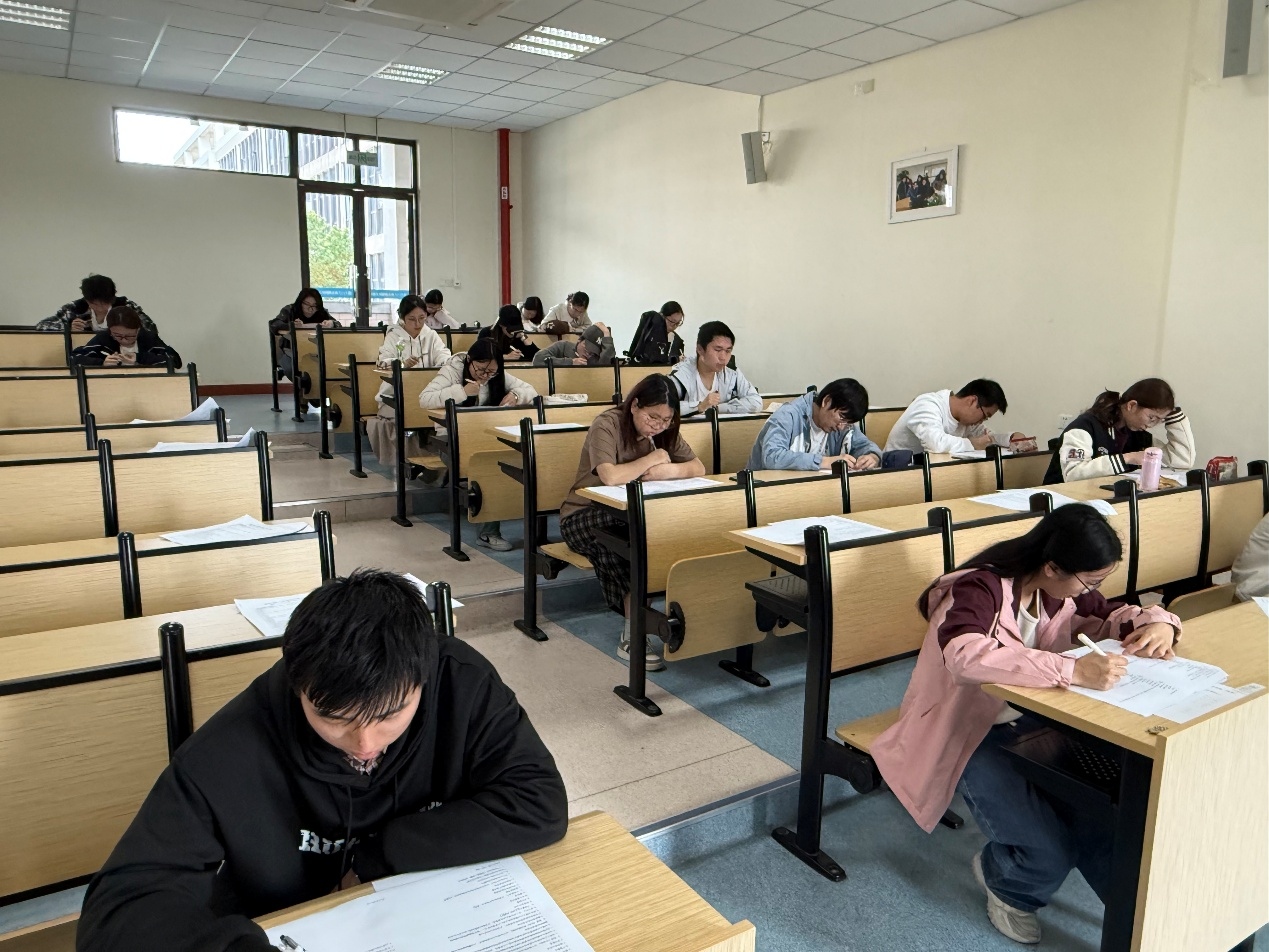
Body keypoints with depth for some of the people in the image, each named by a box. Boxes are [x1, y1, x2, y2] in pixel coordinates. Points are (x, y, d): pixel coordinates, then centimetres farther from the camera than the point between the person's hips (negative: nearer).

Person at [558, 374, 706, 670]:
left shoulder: (664, 431, 1)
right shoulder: (606, 425, -18)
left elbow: (699, 468, -6)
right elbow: (611, 476, -36)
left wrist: (669, 470, -27)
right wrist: (654, 458, -22)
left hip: (630, 515, 6)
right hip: (583, 517, -5)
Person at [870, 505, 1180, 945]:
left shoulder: (1060, 591, -3)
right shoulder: (980, 589, -27)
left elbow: (1113, 616, 13)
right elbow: (964, 655, -46)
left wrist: (1158, 622, -11)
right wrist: (1072, 670, -51)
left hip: (1025, 720, 7)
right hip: (964, 734, -6)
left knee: (1106, 806, -19)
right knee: (1049, 851, -20)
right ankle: (1000, 877, 14)